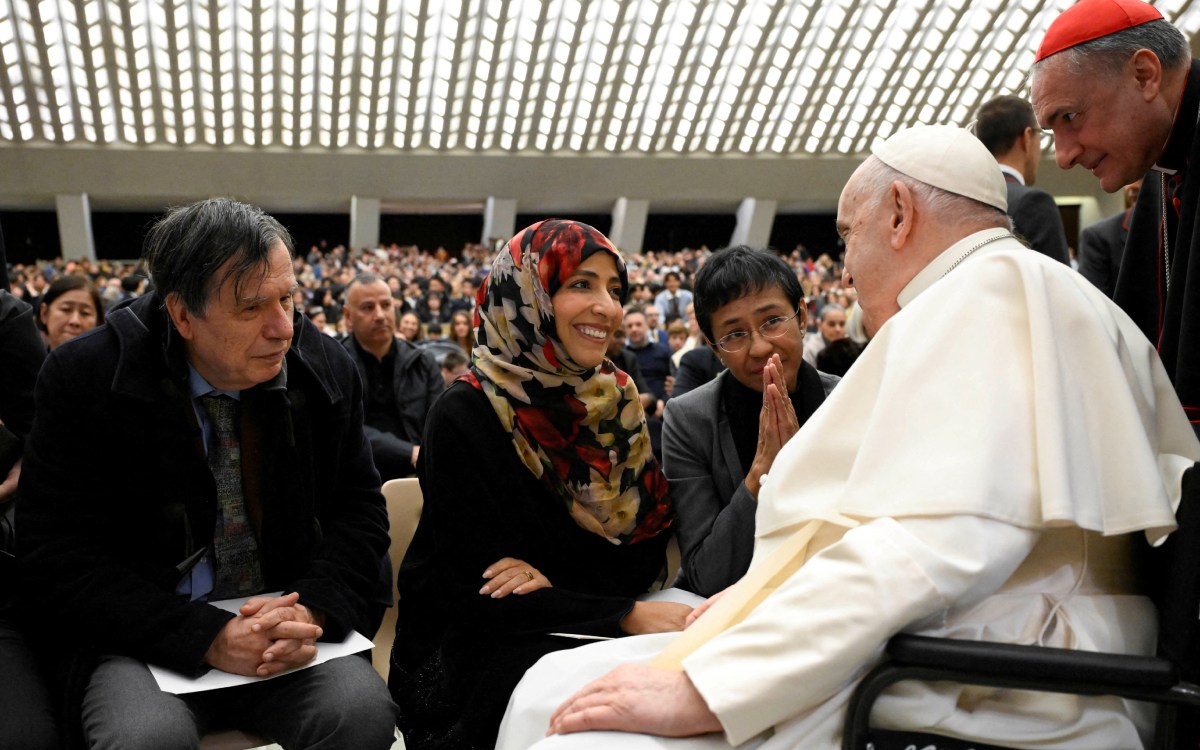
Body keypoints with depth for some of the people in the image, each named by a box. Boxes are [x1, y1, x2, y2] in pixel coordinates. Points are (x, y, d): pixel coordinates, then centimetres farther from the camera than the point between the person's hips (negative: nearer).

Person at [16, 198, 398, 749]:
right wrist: (204, 637, -22)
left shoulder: (327, 369, -2)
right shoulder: (83, 379, -10)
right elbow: (57, 555, -10)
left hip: (289, 621, 2)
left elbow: (358, 510, 5)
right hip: (143, 637, -2)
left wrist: (314, 610, -16)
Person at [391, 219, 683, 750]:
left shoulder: (616, 401, 3)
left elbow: (645, 552, 1)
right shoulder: (465, 416, -13)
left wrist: (555, 578, -19)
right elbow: (474, 590, -17)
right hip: (467, 645, -5)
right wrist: (625, 615, -26)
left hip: (576, 628, 6)